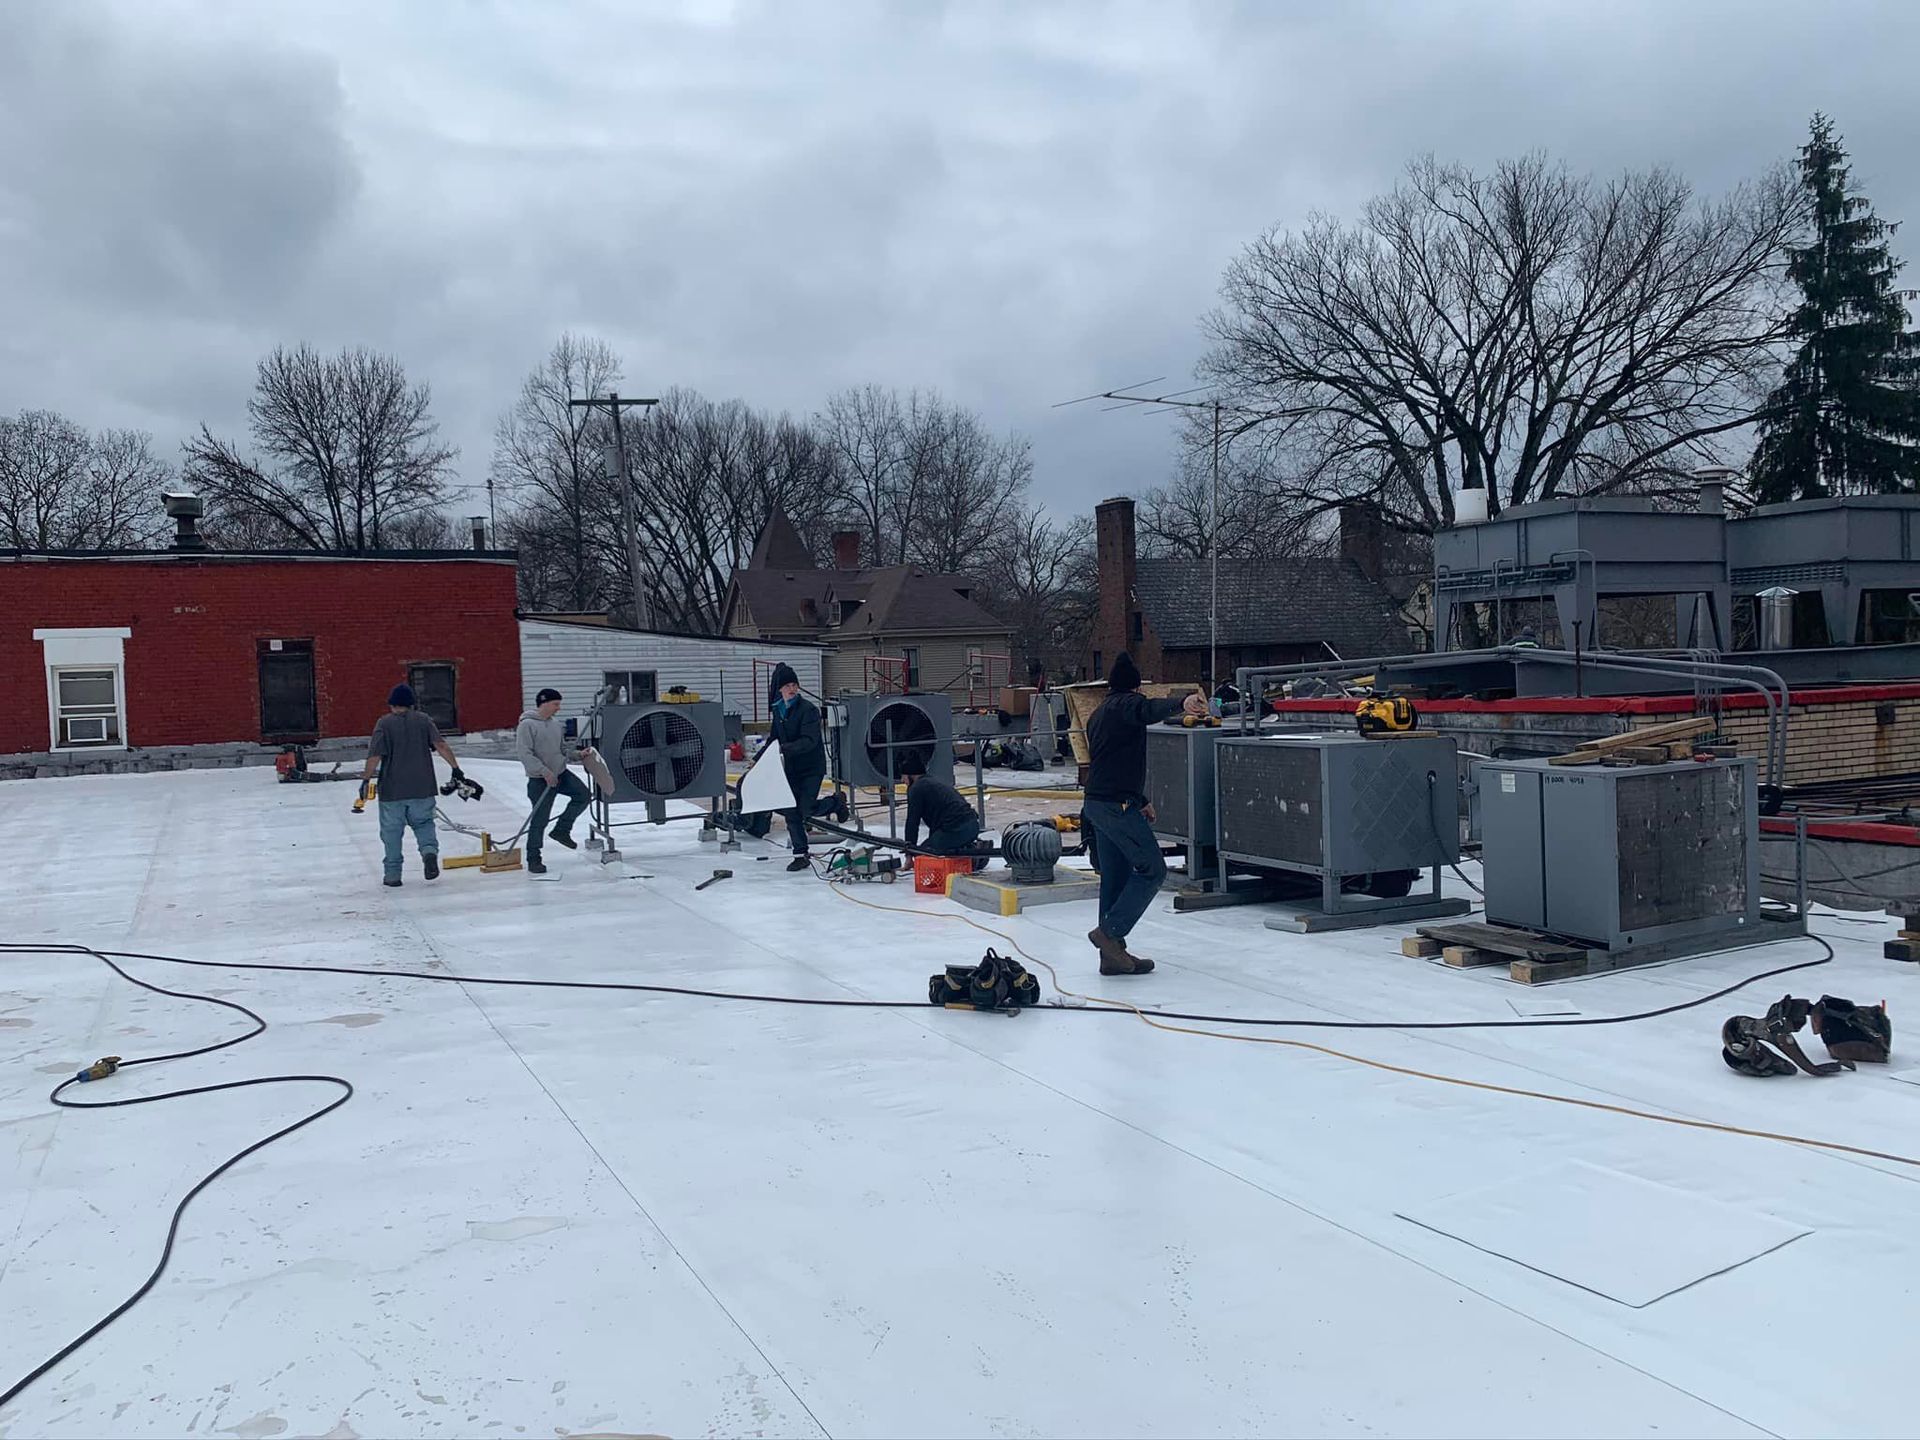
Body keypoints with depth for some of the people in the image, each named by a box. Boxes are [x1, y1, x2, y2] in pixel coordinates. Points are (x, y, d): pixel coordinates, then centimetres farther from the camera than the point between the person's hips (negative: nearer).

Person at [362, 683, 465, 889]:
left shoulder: (384, 723, -3)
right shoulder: (424, 720, 3)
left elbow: (375, 756, -11)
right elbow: (441, 745, -7)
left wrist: (366, 778, -4)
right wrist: (456, 768, -5)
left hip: (392, 789, -2)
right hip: (421, 787, 2)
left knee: (391, 831, 8)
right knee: (423, 823, 17)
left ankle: (392, 874, 12)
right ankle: (430, 851, -10)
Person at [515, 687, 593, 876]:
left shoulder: (556, 725, 9)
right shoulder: (527, 725, -14)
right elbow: (523, 754, -20)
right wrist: (544, 771, -23)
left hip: (561, 773, 7)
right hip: (540, 780, -7)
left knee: (583, 794, -8)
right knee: (539, 820, -2)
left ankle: (561, 830, 9)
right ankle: (533, 860, 12)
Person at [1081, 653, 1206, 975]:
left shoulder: (1099, 715, 24)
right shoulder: (1128, 704, -6)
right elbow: (1151, 710, -31)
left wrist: (1140, 800, 33)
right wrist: (1182, 704, -51)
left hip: (1096, 803, 10)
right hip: (1118, 805, -10)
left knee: (1116, 876, 11)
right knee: (1152, 869, -4)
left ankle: (1113, 954, 12)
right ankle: (1109, 931, -9)